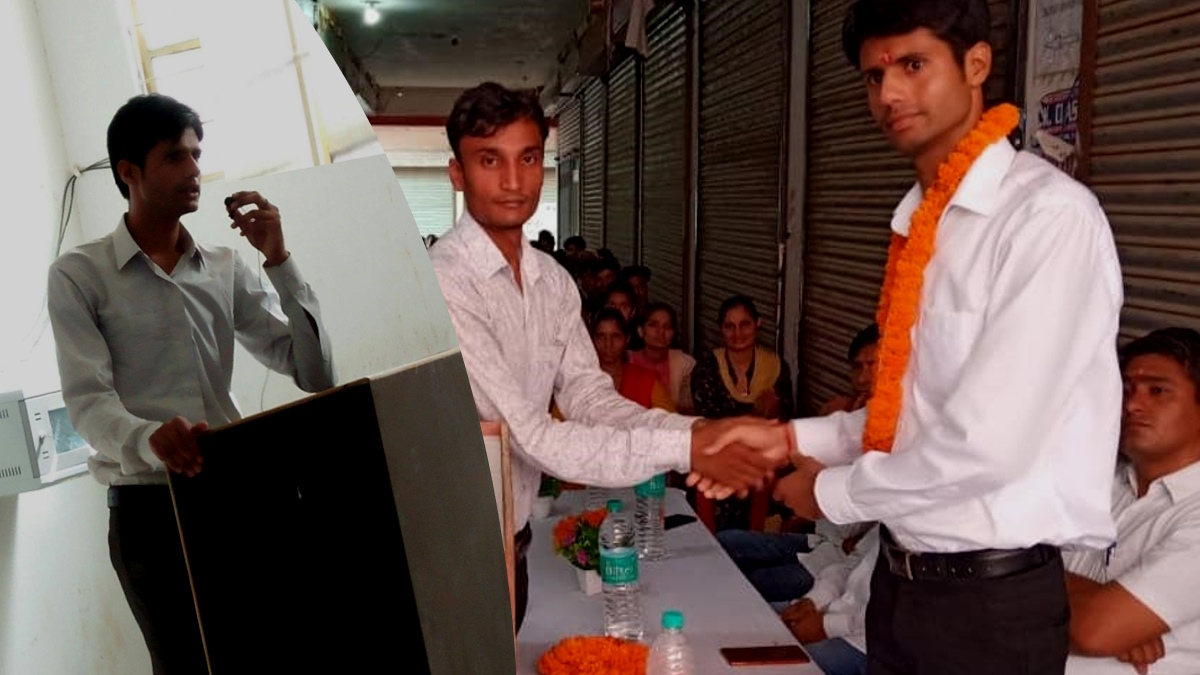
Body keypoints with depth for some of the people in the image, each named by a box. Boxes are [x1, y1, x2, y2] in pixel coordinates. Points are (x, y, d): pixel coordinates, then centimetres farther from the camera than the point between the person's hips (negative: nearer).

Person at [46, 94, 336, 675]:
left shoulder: (227, 269, 10)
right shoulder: (79, 275, 0)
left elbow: (315, 374, 4)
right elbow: (87, 402, -10)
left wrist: (279, 260, -3)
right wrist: (149, 439, -32)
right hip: (148, 511, -3)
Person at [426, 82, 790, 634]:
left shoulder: (553, 280, 3)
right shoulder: (442, 282, -25)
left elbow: (589, 398, -4)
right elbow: (529, 437, -27)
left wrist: (698, 431, -20)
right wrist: (683, 450, -28)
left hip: (514, 538, 7)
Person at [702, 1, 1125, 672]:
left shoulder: (1051, 215, -18)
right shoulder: (918, 222, 6)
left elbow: (989, 444, -24)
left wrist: (834, 492, -11)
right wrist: (793, 438, 0)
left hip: (993, 599, -6)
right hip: (901, 578, 7)